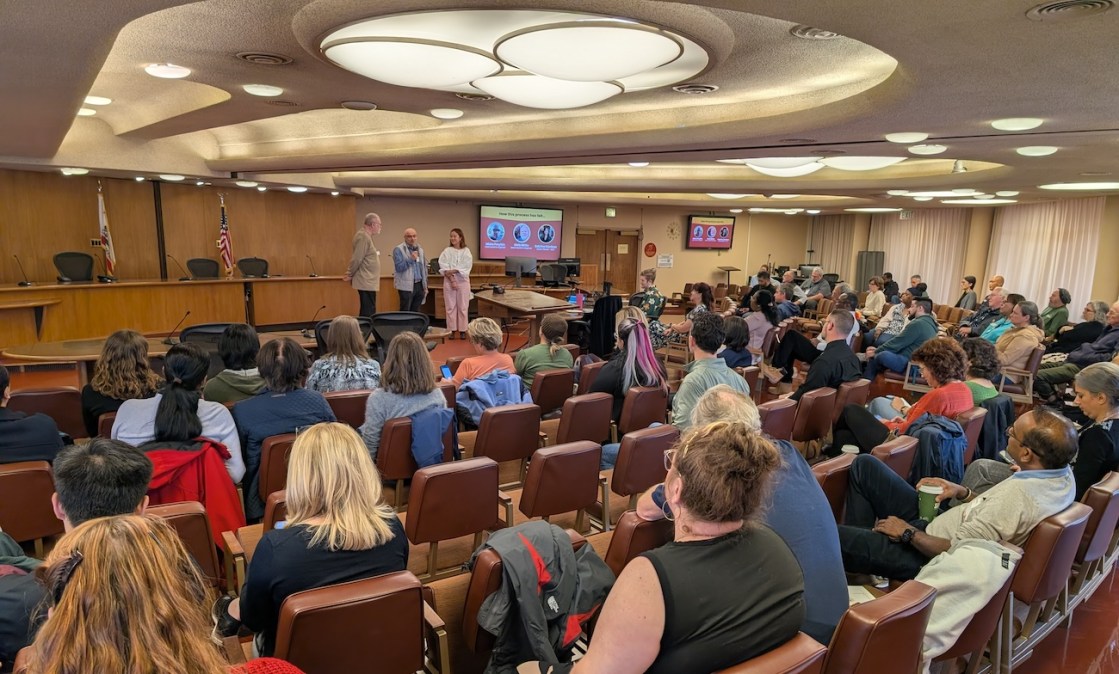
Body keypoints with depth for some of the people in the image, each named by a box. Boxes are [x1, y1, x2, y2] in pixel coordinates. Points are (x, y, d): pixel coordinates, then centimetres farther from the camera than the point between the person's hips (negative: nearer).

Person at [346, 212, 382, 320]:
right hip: (366, 282, -10)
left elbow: (357, 258, 20)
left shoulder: (366, 236, 17)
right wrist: (350, 276, -7)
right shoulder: (363, 236, -15)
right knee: (368, 314, -10)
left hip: (368, 282, 10)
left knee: (367, 312, 13)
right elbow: (356, 259, -18)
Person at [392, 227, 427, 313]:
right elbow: (399, 267, -14)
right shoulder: (398, 249, -4)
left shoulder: (420, 250, 15)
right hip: (406, 286, -5)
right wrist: (411, 259, -19)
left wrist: (425, 286, 15)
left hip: (419, 285, 6)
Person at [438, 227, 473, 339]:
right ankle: (452, 330, 8)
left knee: (462, 306, 2)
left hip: (463, 281, 0)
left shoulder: (466, 251, 3)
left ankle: (462, 330, 8)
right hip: (449, 281, 1)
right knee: (450, 306, 2)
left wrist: (453, 271, -17)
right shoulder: (447, 251, 4)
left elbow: (466, 267, -8)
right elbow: (444, 267, -5)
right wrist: (451, 279, -14)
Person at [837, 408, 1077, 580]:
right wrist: (963, 493, 1)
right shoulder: (1062, 473, -7)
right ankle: (862, 541, 15)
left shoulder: (1018, 496, -34)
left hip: (929, 556, -9)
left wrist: (908, 533, -12)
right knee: (865, 465, 11)